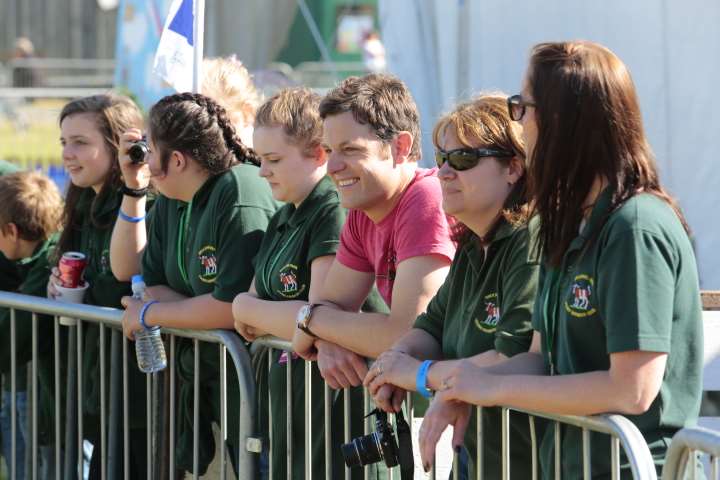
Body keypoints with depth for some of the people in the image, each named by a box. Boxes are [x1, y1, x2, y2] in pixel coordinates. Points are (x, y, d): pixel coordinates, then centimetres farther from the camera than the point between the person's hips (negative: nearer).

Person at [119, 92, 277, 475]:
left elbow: (232, 307, -26)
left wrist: (148, 314, -13)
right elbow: (154, 283, 7)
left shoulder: (240, 195, -21)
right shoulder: (169, 203, 7)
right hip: (196, 364, 9)